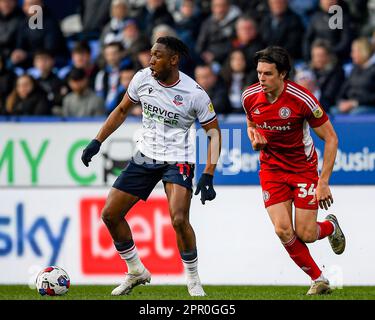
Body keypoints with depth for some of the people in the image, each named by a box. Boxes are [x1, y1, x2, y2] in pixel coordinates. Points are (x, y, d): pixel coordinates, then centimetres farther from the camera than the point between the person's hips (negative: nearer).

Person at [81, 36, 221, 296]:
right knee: (110, 214, 2)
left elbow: (214, 131, -10)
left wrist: (208, 176, -18)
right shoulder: (143, 78, -5)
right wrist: (97, 142, 7)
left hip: (177, 160, -5)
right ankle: (136, 272, 22)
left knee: (179, 220, -26)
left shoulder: (194, 94, -18)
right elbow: (122, 110, 12)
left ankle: (194, 281, -4)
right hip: (145, 156, 6)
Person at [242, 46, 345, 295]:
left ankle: (330, 226, 32)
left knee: (305, 235, -6)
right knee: (283, 230, -12)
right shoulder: (250, 97, -11)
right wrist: (254, 137, -11)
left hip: (304, 167, -3)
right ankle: (319, 279, 8)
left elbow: (330, 138, -14)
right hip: (272, 169, 3)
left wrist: (324, 182, -17)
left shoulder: (302, 99, -23)